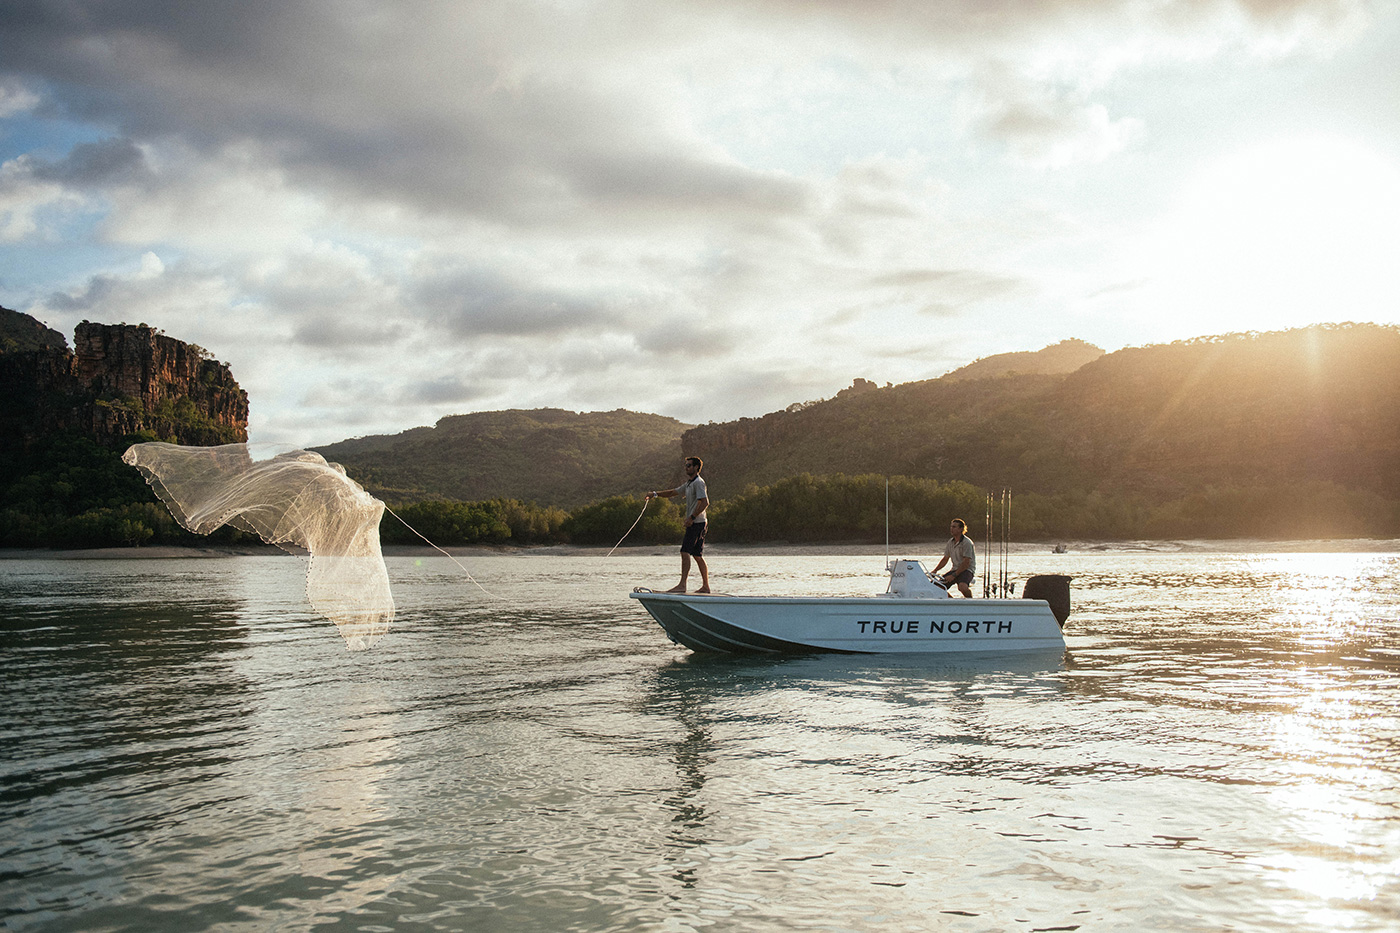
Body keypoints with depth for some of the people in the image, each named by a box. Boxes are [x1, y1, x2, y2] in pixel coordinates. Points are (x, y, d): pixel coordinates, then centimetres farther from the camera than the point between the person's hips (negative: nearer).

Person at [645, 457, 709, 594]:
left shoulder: (698, 483, -10)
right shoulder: (689, 484, 21)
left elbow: (705, 502, -20)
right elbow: (673, 492, 25)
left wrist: (692, 517, -23)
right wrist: (655, 493, 14)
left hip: (697, 522, -10)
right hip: (693, 523, 10)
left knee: (685, 552, -15)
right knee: (697, 556, 10)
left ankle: (682, 585, -19)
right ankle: (705, 586, 12)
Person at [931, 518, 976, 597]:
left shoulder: (967, 542, -14)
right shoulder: (950, 542, 10)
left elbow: (966, 563, -19)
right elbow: (945, 559, 19)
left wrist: (953, 575, -22)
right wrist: (935, 570, 6)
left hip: (967, 570, -8)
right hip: (955, 569, 8)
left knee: (962, 587, -36)